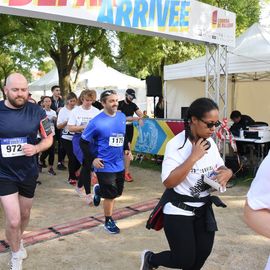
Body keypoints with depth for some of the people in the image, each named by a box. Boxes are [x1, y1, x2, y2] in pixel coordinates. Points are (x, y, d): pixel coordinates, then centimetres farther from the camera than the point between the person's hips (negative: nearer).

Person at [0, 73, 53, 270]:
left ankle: (19, 240, 54)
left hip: (29, 172, 2)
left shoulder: (36, 111, -10)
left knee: (25, 214, 21)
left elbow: (49, 138, -1)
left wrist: (36, 148, -20)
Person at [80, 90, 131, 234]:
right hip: (105, 165, -6)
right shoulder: (97, 122, -16)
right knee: (110, 195, 2)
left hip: (119, 164, 6)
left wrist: (126, 148, 4)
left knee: (118, 192, 17)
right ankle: (109, 221, 26)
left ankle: (99, 189, 48)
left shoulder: (122, 116, 1)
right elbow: (83, 142, -8)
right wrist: (92, 159, -13)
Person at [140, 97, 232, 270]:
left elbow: (220, 167, 13)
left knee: (202, 254, 14)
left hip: (204, 208, 7)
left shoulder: (210, 143, -1)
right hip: (178, 211, -7)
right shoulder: (176, 144, -21)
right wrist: (194, 157, -29)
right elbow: (168, 182, -27)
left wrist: (227, 172, -12)